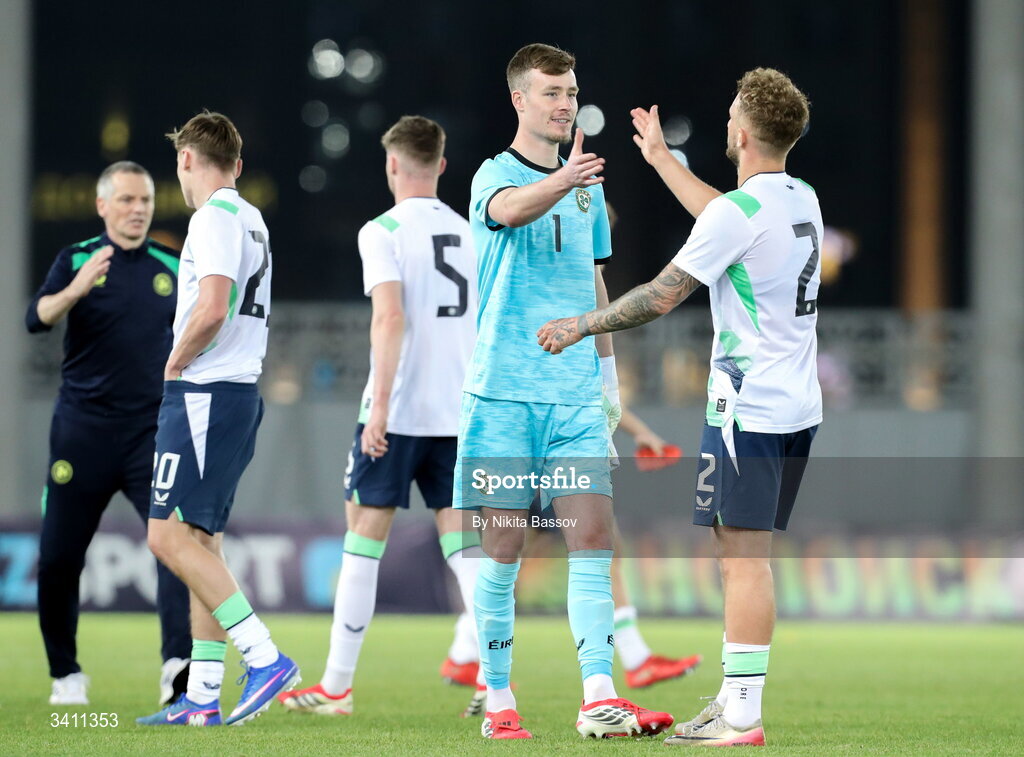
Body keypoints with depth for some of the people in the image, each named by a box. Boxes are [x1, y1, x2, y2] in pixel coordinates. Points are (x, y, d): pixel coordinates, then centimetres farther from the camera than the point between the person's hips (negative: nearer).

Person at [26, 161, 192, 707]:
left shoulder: (171, 270, 7)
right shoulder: (76, 260, 0)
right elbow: (37, 319, -17)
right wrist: (74, 290, -36)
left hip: (153, 432, 1)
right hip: (83, 431, -1)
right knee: (58, 559, 4)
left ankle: (178, 666, -27)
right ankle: (66, 674, 22)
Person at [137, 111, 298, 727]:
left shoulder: (216, 216, -11)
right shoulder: (253, 220, 19)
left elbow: (212, 310, -22)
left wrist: (176, 361, -7)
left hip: (206, 394, -10)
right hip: (241, 392, 10)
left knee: (171, 536, -13)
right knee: (201, 541, 10)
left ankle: (266, 658, -19)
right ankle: (203, 698, 10)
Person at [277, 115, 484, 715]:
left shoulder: (384, 232, -6)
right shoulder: (469, 233, 11)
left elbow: (390, 316, -18)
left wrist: (380, 402, -19)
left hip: (399, 411, -5)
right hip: (458, 412, 5)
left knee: (365, 536, 4)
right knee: (462, 538, 3)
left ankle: (337, 685, 9)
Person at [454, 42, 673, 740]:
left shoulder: (588, 186, 15)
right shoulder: (495, 174, -5)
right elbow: (509, 208, -30)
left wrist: (607, 368, 20)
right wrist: (563, 181, -50)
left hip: (576, 394, 5)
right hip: (503, 393, -5)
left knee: (593, 538, -6)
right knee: (504, 547, 1)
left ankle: (599, 700, -10)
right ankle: (499, 702, 10)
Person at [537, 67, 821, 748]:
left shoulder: (738, 212, -15)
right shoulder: (804, 200, 11)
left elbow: (661, 296, -12)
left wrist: (578, 327, 1)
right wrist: (661, 157, 41)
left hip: (749, 409, -9)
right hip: (800, 407, 9)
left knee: (743, 557, -8)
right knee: (750, 556, 13)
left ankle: (741, 717, -9)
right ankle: (737, 697, 16)